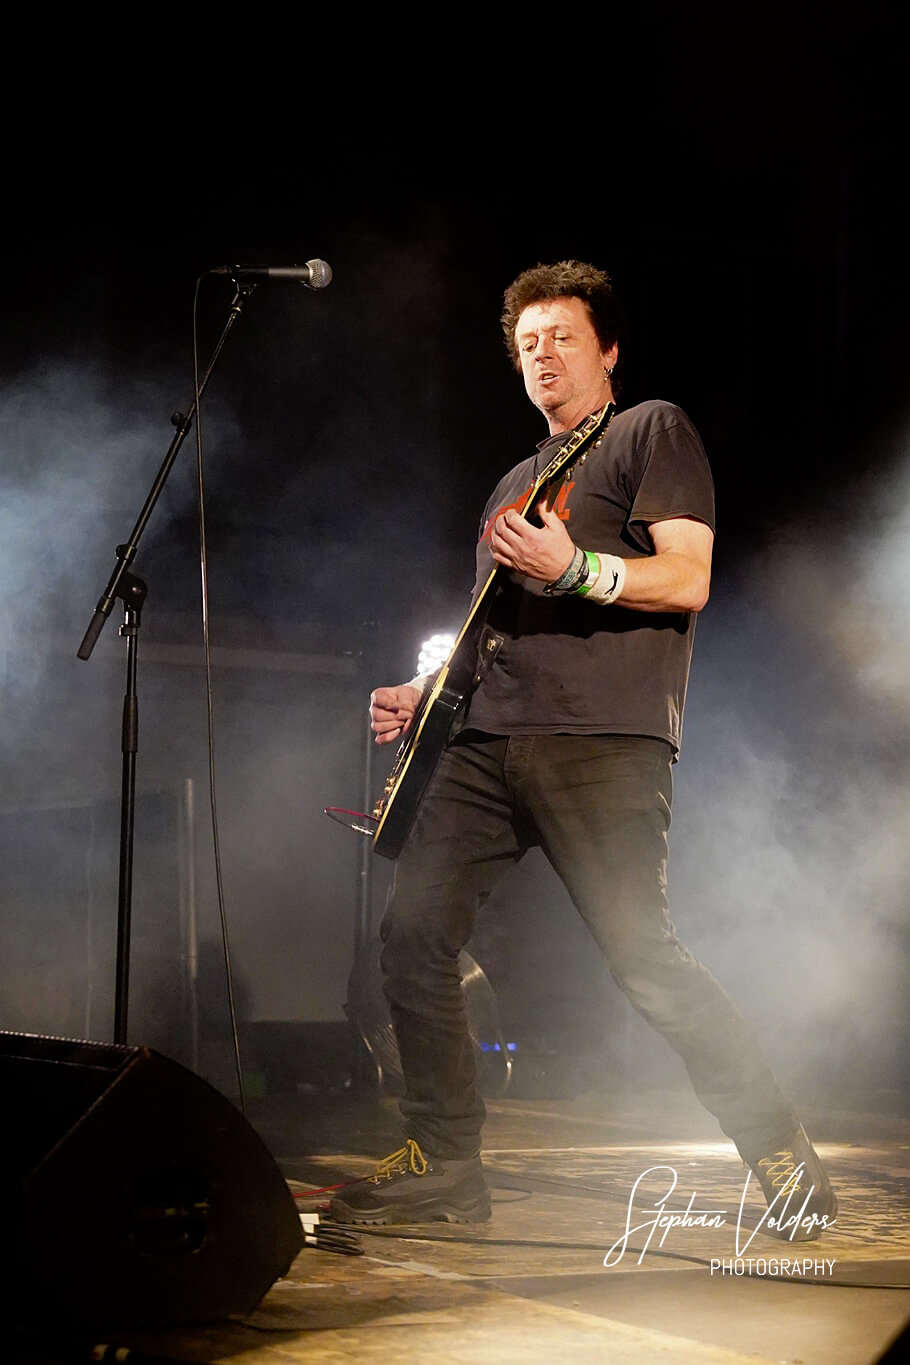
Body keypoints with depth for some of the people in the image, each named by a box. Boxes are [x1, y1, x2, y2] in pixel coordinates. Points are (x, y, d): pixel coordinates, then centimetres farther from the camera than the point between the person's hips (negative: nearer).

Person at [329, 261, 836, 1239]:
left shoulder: (652, 431, 6)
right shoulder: (514, 485, 29)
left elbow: (689, 580, -7)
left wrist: (574, 567, -22)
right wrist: (421, 693, 18)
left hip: (604, 738, -8)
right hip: (489, 739, 8)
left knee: (639, 951, -17)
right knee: (414, 931, -2)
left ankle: (785, 1160, -5)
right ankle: (445, 1164, 9)